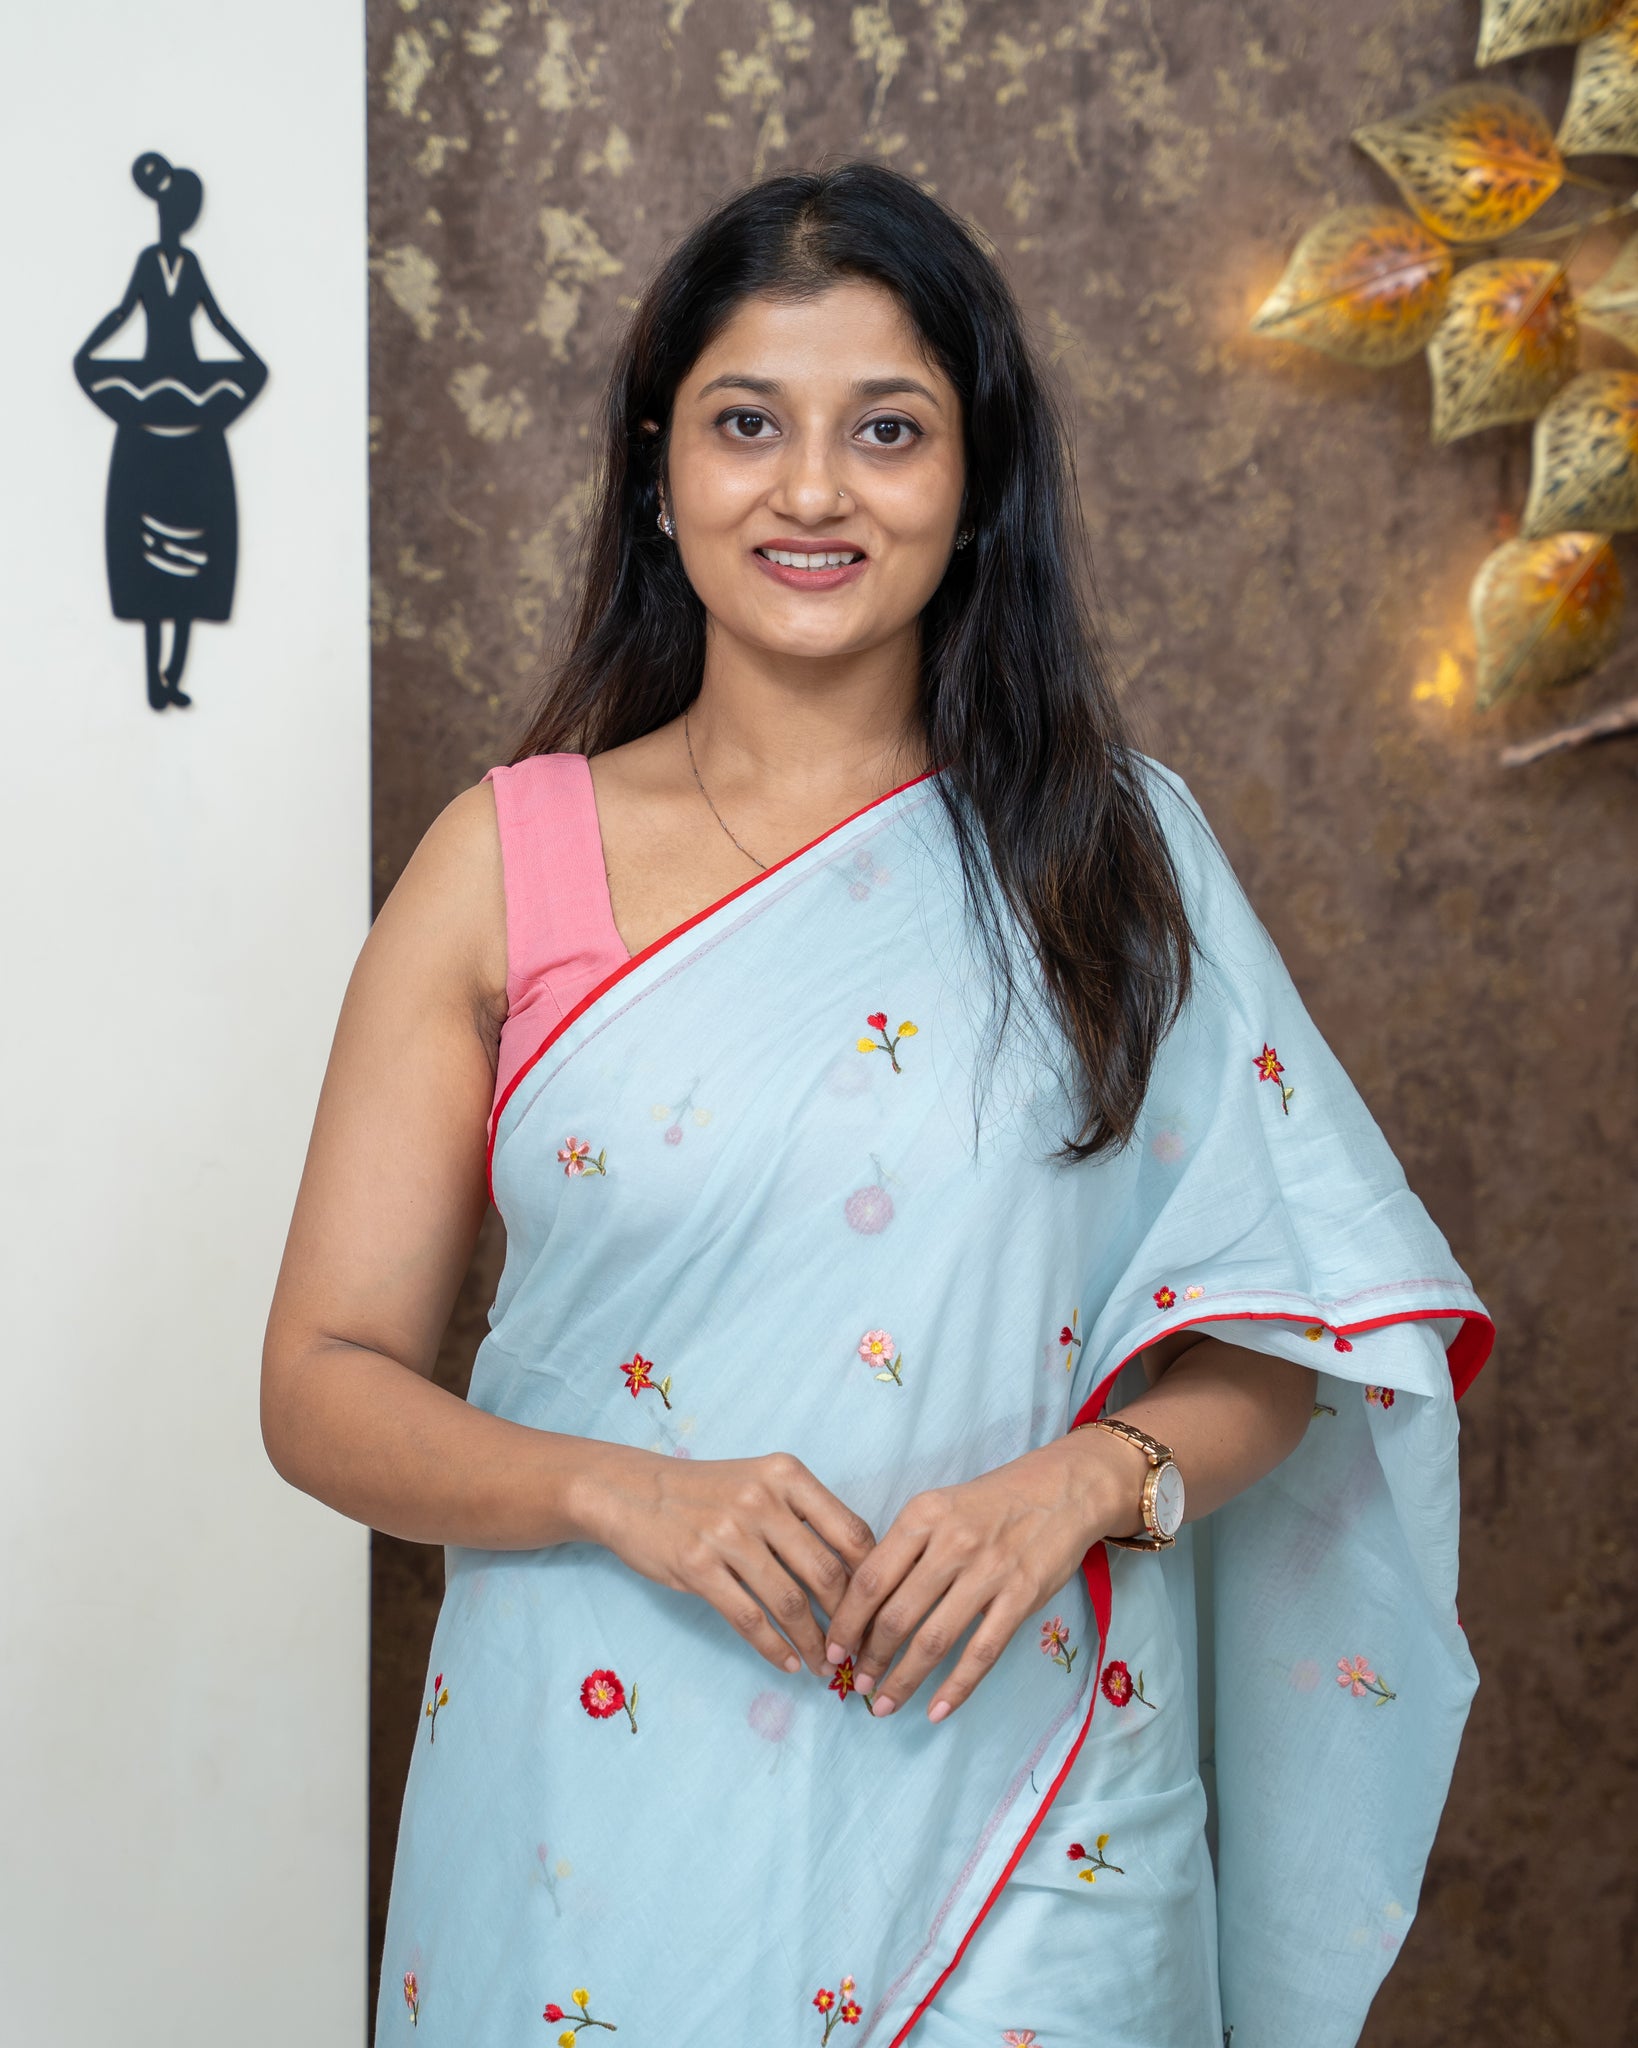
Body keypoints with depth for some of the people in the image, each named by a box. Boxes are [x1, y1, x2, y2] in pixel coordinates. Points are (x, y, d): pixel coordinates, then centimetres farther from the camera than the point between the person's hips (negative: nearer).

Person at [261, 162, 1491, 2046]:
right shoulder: (507, 863, -1)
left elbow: (1283, 1333, 3)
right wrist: (625, 1495, -18)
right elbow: (325, 1385, -2)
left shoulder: (1109, 850, 2)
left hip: (1020, 1804, 1)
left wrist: (1085, 1482, -16)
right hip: (606, 1799, 0)